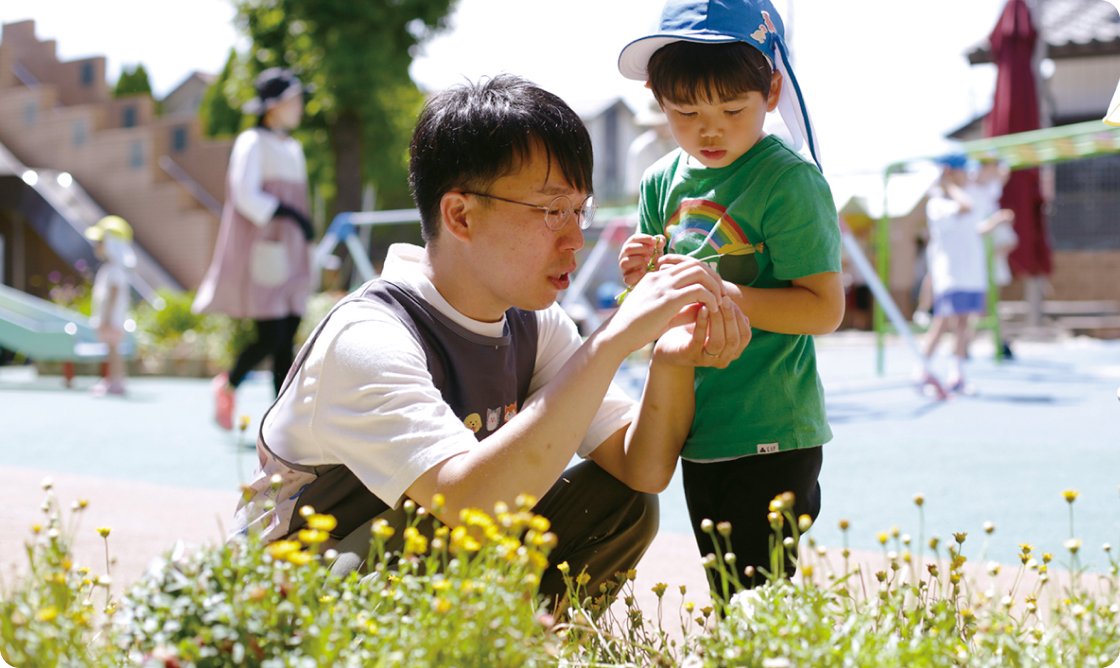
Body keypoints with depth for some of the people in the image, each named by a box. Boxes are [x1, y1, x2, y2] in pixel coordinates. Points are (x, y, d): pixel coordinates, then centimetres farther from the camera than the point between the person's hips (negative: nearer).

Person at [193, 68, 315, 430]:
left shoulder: (293, 149, 18)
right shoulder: (252, 142, -6)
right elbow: (245, 196, -16)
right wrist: (291, 215, -21)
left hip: (289, 257, 8)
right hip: (260, 254, -7)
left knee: (286, 342, 2)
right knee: (271, 337, -10)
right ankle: (228, 385, 16)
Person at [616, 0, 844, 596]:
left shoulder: (788, 180, -13)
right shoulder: (663, 183, 7)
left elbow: (825, 309, -18)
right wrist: (643, 278, -8)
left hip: (771, 434, -7)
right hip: (698, 429, 7)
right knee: (723, 595, 18)